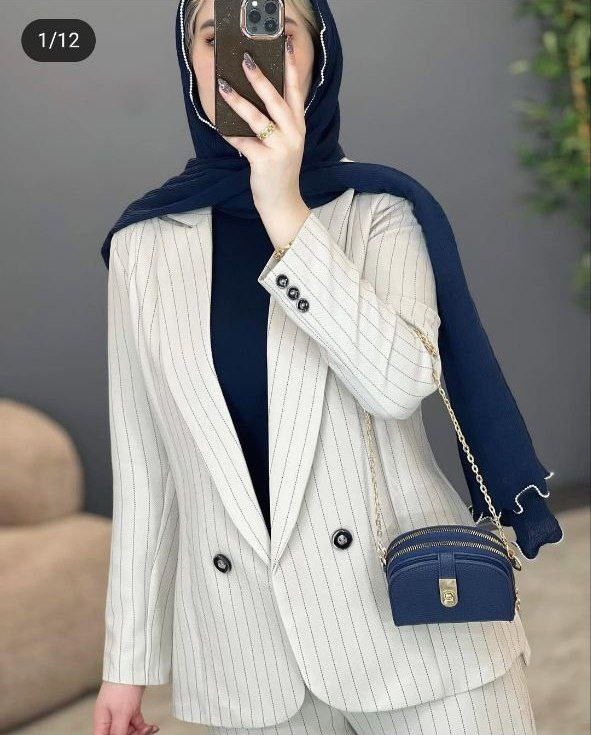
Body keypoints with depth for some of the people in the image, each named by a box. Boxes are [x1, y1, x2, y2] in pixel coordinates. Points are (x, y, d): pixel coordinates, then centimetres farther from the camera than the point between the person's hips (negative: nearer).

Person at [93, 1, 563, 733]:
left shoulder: (378, 208, -2)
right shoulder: (142, 242, 3)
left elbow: (400, 383, -19)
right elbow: (143, 464, 6)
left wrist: (286, 216, -23)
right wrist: (127, 660, 8)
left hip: (411, 620, -2)